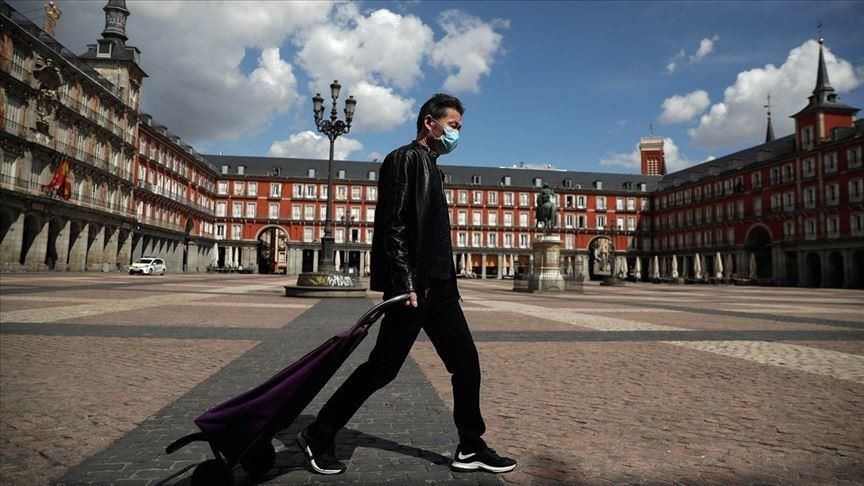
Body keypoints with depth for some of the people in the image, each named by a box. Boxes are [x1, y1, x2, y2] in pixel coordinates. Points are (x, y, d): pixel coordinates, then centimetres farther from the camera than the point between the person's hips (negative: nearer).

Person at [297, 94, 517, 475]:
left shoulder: (430, 166, 20)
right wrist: (404, 283, -22)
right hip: (414, 286, -9)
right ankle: (318, 437, 14)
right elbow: (394, 226, -16)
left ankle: (471, 448, 21)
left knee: (466, 362, 9)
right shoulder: (405, 159, -6)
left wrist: (446, 283, 17)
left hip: (439, 285, 9)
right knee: (382, 367, -2)